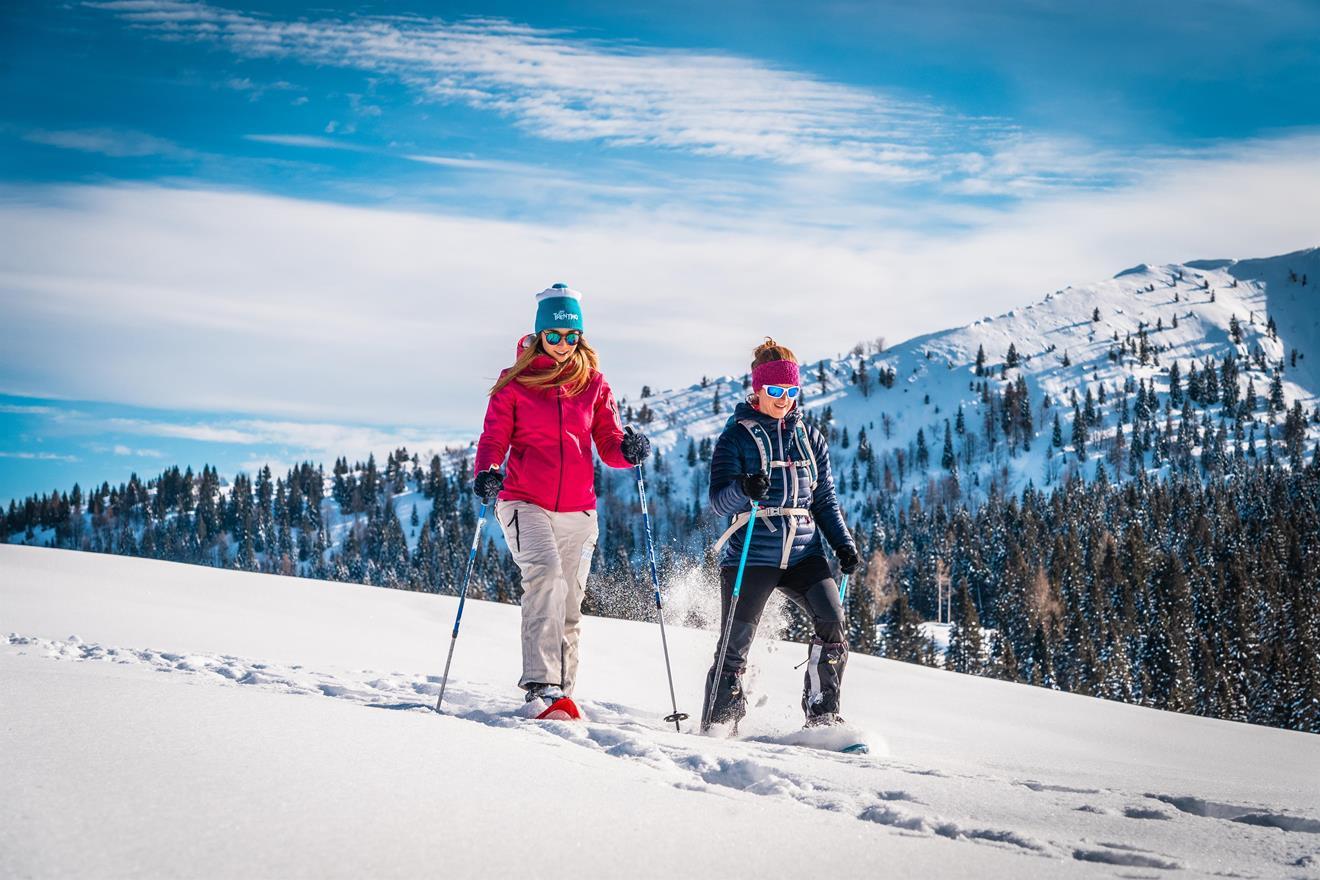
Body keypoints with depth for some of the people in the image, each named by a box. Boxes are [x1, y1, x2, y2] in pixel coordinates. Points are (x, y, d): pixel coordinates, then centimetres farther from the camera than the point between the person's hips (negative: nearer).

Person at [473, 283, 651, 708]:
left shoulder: (593, 383, 9)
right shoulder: (514, 383, 2)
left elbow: (608, 443, 6)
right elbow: (494, 438, -1)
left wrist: (628, 449, -16)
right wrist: (486, 473, -22)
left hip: (577, 511, 3)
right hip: (525, 503, -3)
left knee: (568, 606, 7)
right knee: (545, 572, -27)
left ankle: (560, 690, 19)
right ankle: (541, 681, -32)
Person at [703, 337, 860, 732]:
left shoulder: (810, 438, 14)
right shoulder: (736, 437, 1)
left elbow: (825, 499, 18)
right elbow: (719, 501, -9)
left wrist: (843, 544, 5)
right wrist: (744, 489, -31)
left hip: (803, 551, 3)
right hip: (752, 554, -3)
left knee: (832, 623, -17)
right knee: (736, 644, -3)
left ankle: (823, 715, -7)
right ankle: (718, 722, 14)